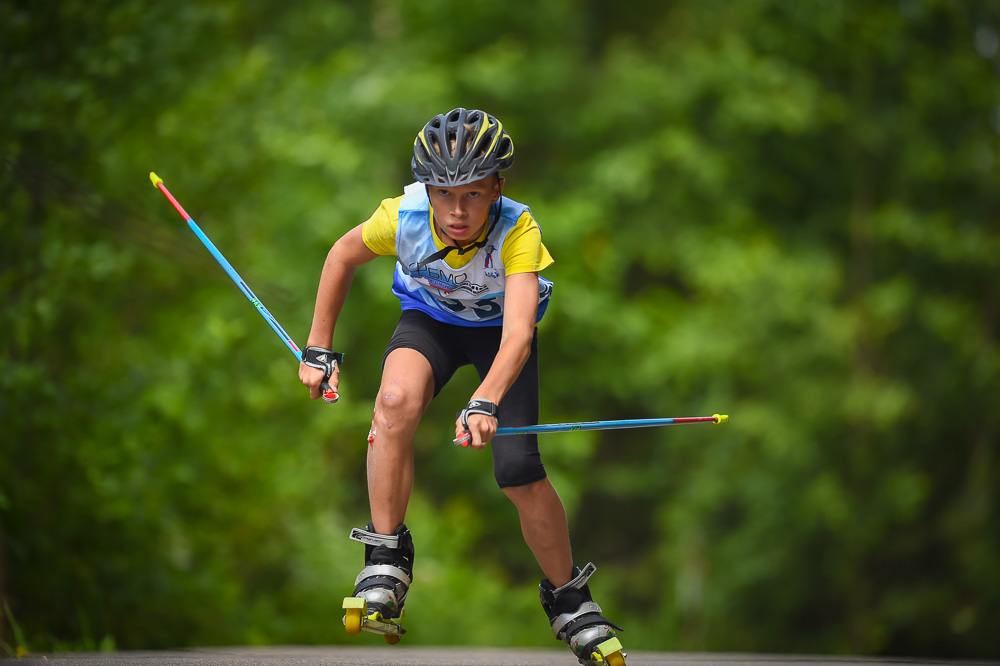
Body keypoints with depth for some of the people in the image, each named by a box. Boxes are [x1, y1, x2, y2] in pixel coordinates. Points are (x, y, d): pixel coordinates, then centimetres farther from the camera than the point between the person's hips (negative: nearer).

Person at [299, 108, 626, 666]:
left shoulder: (518, 230, -36)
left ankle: (568, 598, 11)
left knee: (520, 473, -15)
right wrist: (319, 351, -4)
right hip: (430, 320, 1)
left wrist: (485, 403, -63)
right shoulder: (404, 217, -29)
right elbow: (344, 255, -7)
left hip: (498, 330, -1)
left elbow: (518, 332, -47)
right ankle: (386, 563, -20)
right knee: (396, 400, -32)